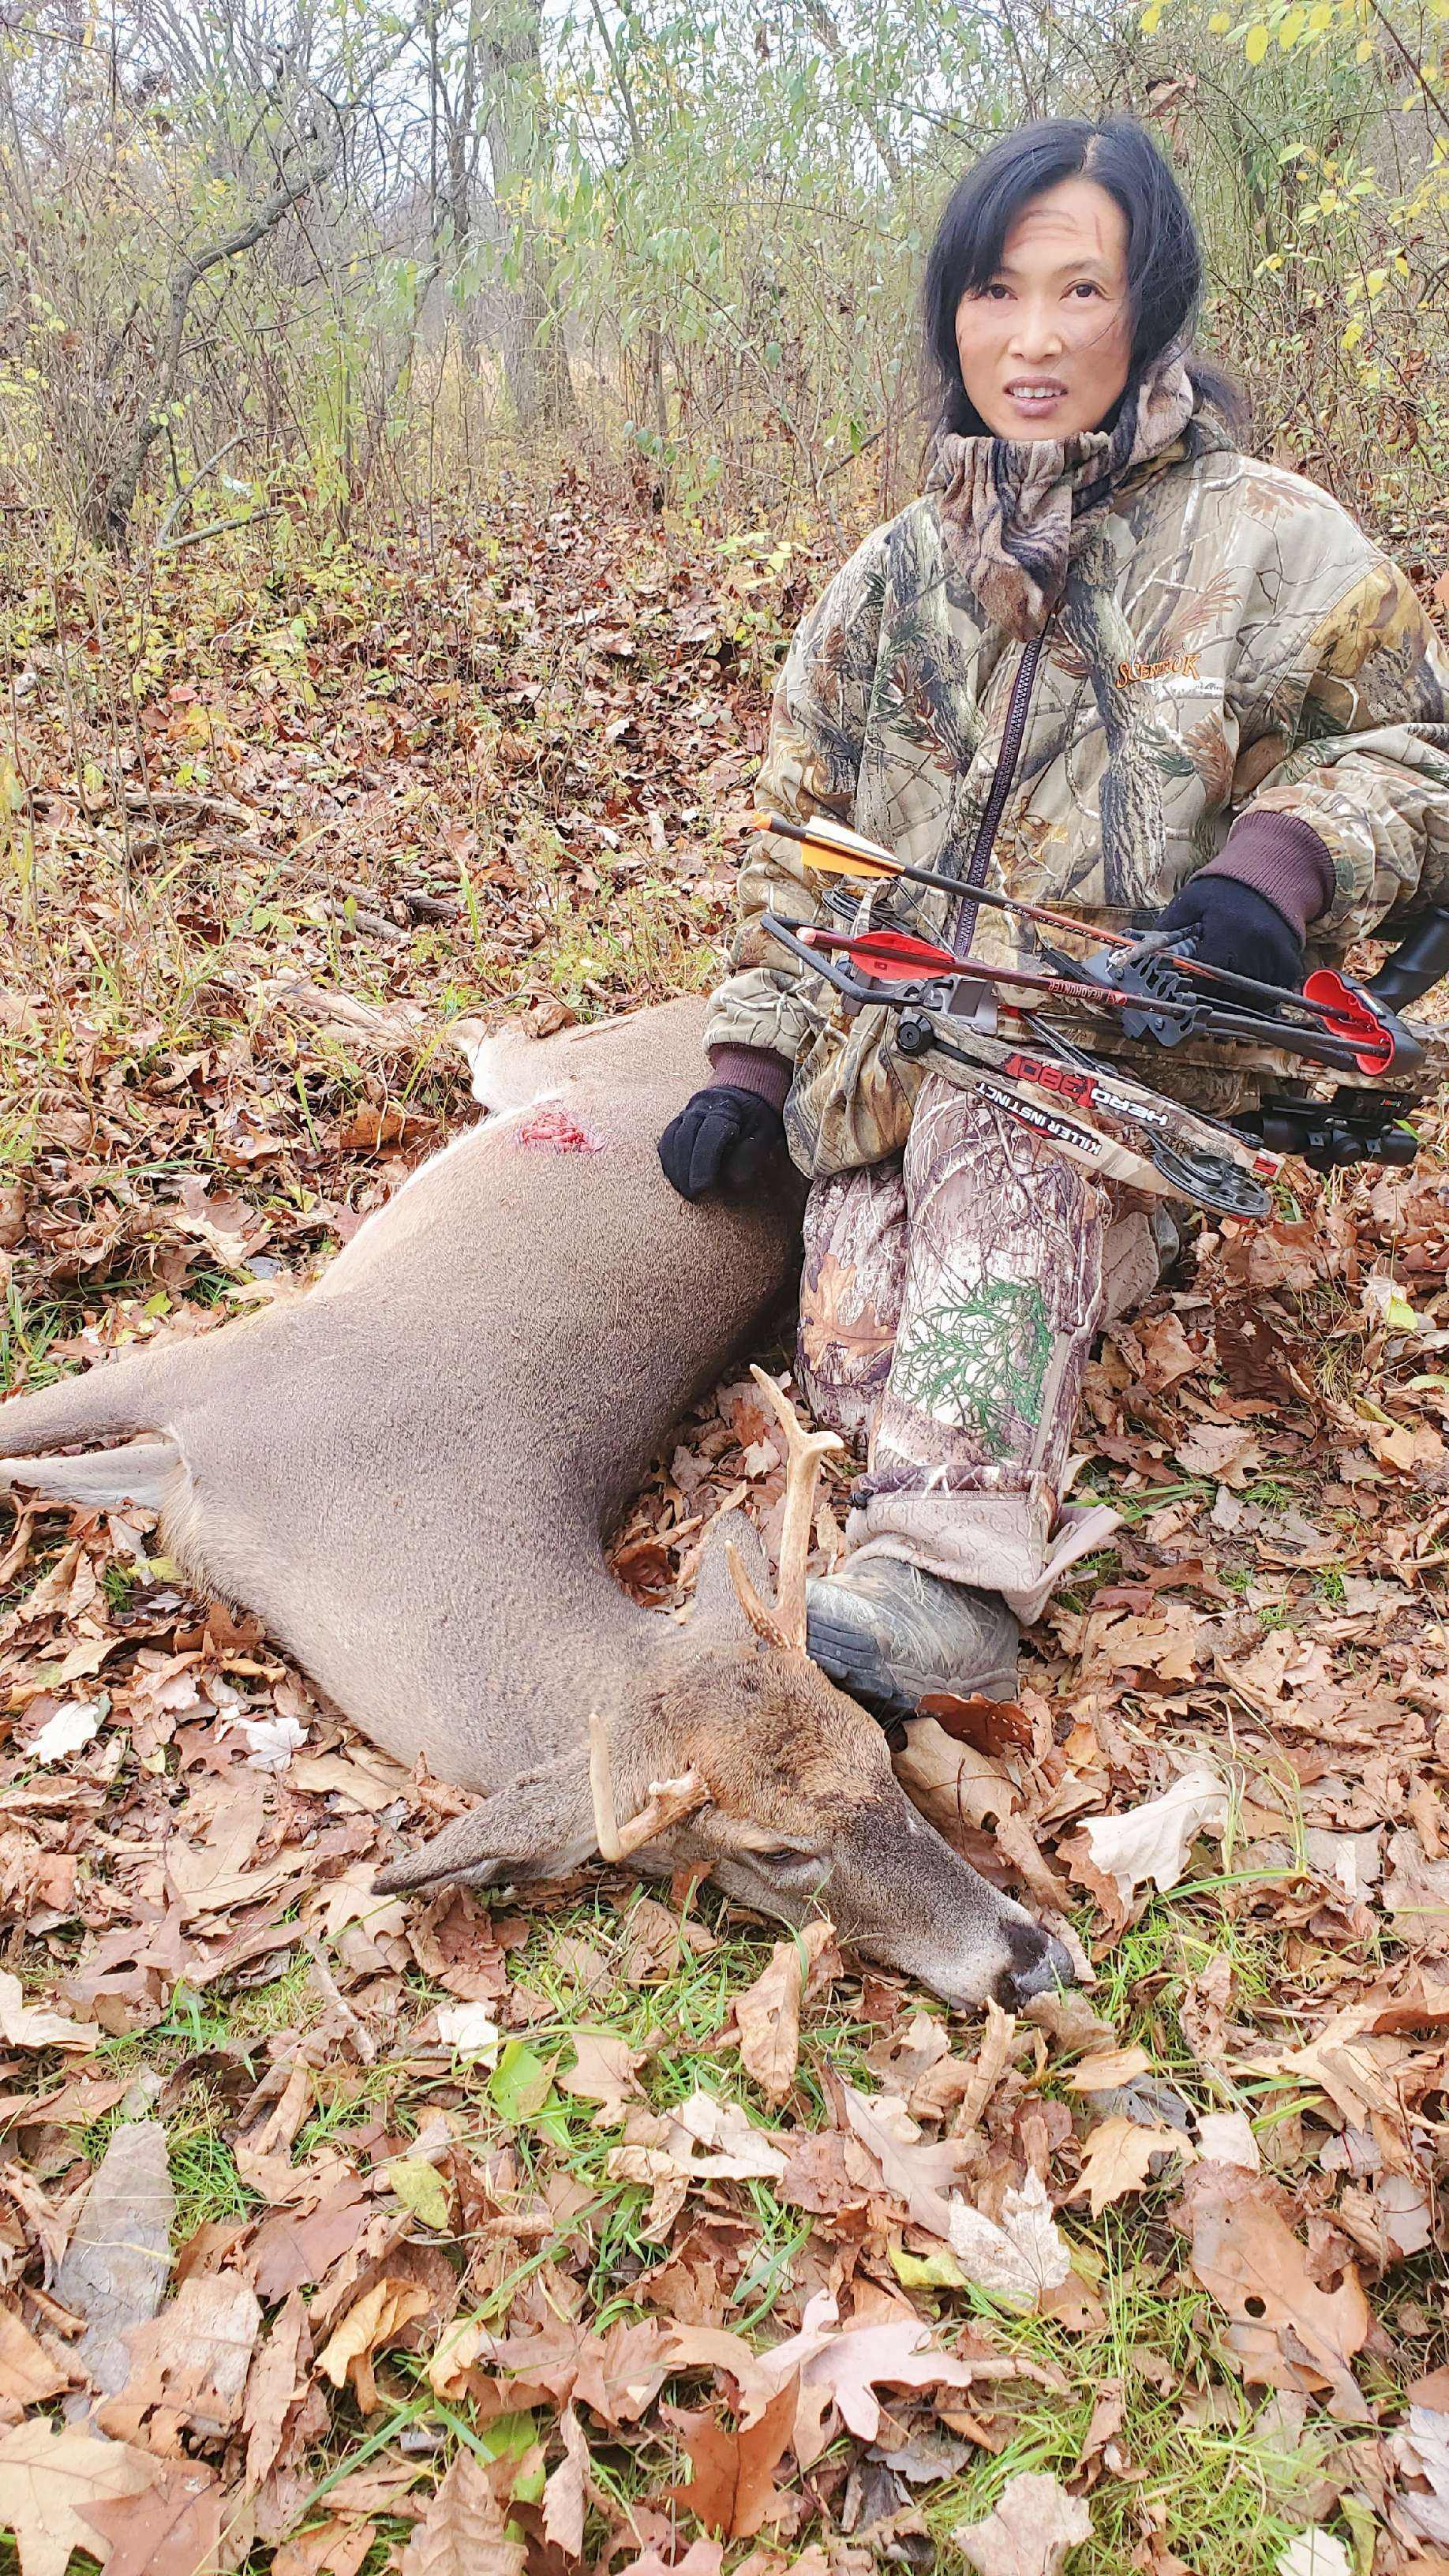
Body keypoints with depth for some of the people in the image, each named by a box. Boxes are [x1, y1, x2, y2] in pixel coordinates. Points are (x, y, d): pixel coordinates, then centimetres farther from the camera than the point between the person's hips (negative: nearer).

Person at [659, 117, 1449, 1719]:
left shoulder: (1268, 543, 3)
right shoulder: (894, 576, 14)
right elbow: (798, 828, 15)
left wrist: (1279, 858, -17)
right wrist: (749, 1062, 3)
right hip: (894, 1066, 3)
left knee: (998, 1105, -39)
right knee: (855, 1361, -23)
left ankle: (952, 1574, -44)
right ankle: (1105, 1251, 4)